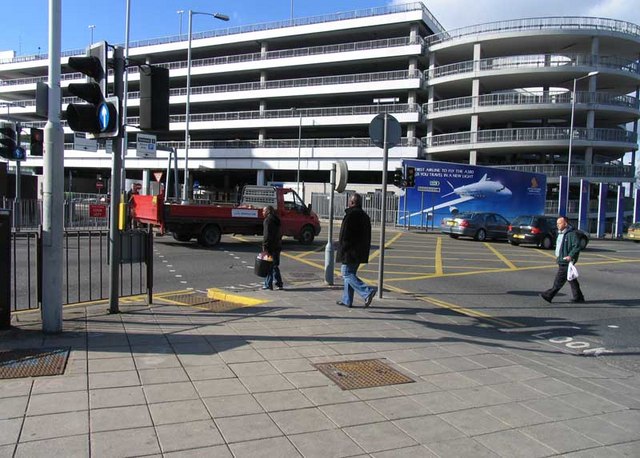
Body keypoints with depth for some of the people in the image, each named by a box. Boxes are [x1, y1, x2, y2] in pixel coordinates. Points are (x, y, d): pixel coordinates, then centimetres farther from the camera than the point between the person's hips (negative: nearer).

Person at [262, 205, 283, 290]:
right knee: (275, 265, 15)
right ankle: (279, 284, 15)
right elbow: (280, 233, 21)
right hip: (277, 246, 9)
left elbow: (267, 234, -19)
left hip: (270, 246, -9)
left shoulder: (268, 220, -12)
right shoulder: (276, 219, 17)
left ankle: (268, 285, 0)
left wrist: (264, 246, -19)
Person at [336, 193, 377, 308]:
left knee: (347, 273, -6)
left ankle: (367, 292, -18)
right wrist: (365, 252, 21)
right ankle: (347, 300, 17)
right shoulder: (365, 216, 15)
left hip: (350, 251, -9)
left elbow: (345, 235, -17)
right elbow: (368, 237, 18)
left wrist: (342, 250, -10)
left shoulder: (350, 215, -14)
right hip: (361, 252, 9)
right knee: (350, 274, 14)